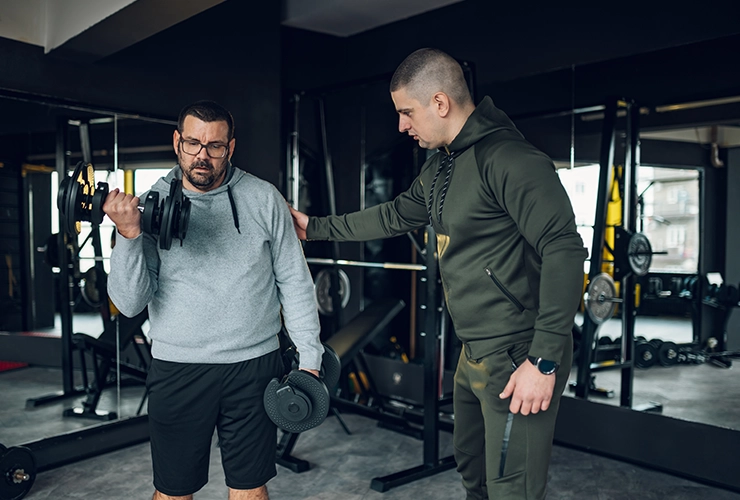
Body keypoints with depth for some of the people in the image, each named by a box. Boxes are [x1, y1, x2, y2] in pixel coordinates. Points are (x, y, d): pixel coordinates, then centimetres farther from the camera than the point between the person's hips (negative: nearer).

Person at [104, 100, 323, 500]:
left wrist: (309, 355, -1)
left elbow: (294, 281, 3)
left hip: (254, 365, 0)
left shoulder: (264, 199, -1)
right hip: (177, 369, 0)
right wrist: (128, 235, -21)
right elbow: (130, 302, -7)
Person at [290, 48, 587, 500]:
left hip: (519, 359, -10)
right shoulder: (439, 168, 12)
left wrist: (544, 360, -25)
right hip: (475, 354, 10)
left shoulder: (508, 158, -19)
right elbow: (394, 216, 25)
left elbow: (564, 251, -24)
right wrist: (317, 227, 28)